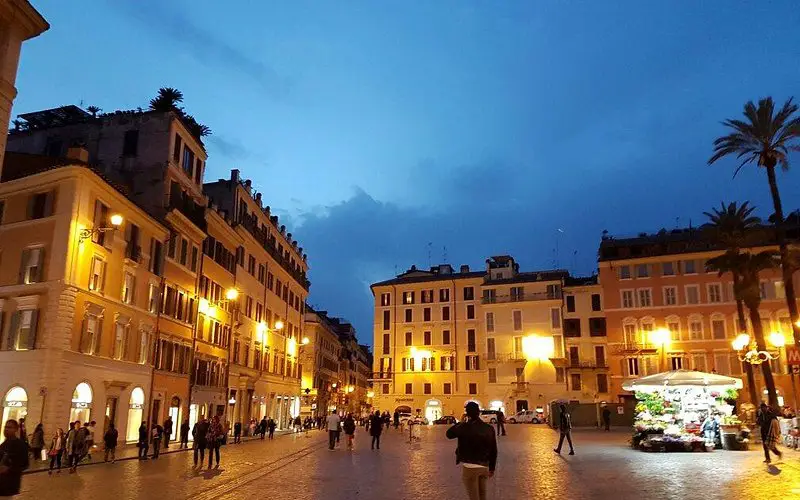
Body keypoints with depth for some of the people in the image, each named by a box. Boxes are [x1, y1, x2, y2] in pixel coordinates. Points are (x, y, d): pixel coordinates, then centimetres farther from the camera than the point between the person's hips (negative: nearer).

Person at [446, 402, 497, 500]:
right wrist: (492, 468, 15)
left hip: (469, 467, -5)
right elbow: (493, 450, 4)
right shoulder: (489, 428, -3)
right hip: (484, 467, 5)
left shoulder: (464, 427, -17)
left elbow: (449, 434, -1)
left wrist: (461, 423, 6)